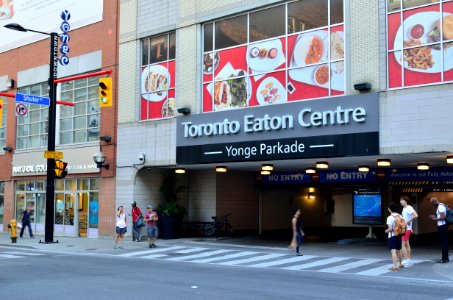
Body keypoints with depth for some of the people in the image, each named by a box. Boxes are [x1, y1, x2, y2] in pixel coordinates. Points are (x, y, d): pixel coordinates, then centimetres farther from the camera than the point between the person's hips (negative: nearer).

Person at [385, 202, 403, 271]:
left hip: (392, 236, -7)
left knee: (393, 251, -9)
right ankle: (400, 264, 33)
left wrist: (386, 231, -2)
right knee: (399, 250, 20)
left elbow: (390, 228, -21)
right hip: (399, 235, 7)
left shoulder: (390, 217, -16)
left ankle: (395, 266, -15)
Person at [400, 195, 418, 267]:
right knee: (406, 244, 13)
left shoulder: (409, 208, -16)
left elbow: (416, 216, -28)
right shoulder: (404, 208, 13)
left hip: (406, 228, -10)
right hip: (404, 228, 10)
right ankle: (408, 260, 19)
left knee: (403, 244, -10)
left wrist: (408, 221, -22)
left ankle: (405, 260, -7)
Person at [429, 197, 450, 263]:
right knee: (444, 242, 13)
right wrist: (435, 216, 15)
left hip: (442, 226, -10)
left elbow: (443, 217, -24)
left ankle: (445, 258, -3)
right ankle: (445, 257, 19)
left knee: (443, 242, -6)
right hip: (443, 226, 10)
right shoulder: (441, 206, 15)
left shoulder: (440, 207, -17)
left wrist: (435, 219, -11)